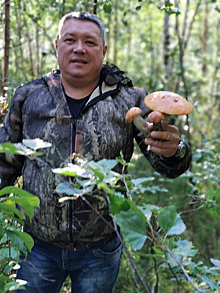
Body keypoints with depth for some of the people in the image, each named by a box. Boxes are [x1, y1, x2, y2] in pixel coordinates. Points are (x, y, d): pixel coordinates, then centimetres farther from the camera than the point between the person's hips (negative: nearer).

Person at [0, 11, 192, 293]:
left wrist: (172, 150, -29)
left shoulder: (129, 101, -3)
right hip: (38, 244, 1)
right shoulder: (29, 96, 1)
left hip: (100, 250, 0)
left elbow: (167, 166, -6)